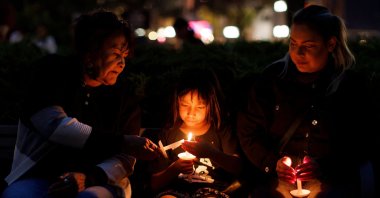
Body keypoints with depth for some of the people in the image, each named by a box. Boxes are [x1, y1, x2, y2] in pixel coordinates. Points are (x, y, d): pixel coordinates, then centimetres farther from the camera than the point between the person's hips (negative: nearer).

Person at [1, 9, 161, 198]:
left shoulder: (124, 95, 5)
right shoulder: (51, 71, 0)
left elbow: (124, 160, 0)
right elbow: (54, 125, -16)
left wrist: (87, 178, -22)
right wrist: (122, 142, -19)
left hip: (97, 182, 1)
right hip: (39, 177, -1)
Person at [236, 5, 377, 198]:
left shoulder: (353, 85, 3)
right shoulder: (272, 77, 5)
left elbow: (363, 145, 3)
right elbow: (248, 130, 9)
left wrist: (324, 167, -12)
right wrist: (273, 162, -7)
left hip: (334, 182, -1)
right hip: (278, 181, 1)